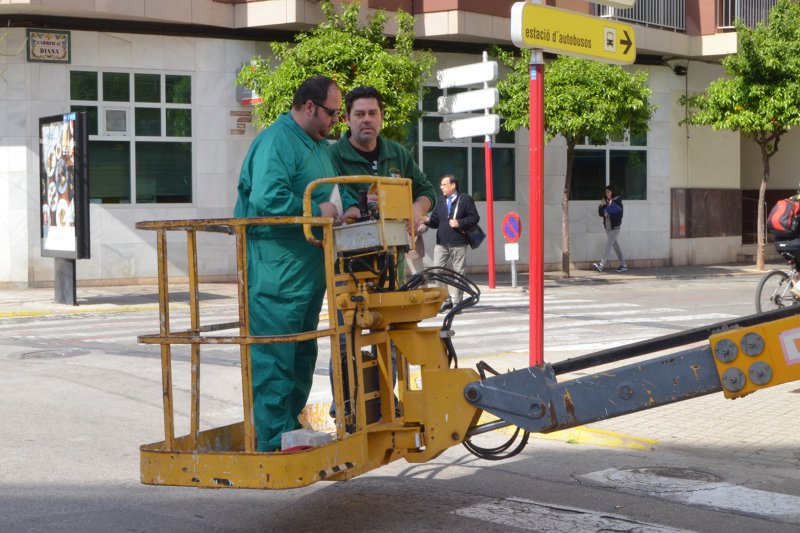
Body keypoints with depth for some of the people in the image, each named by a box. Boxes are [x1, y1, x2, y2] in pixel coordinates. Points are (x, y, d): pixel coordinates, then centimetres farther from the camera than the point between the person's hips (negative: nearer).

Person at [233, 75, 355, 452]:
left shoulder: (320, 146, 18)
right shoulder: (275, 142, -15)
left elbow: (334, 190, 28)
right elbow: (267, 199, -27)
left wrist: (348, 207, 7)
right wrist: (318, 210, -19)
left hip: (309, 271, 11)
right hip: (277, 271, -10)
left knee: (302, 354, 16)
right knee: (274, 357, -7)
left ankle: (292, 428, 26)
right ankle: (274, 441, -3)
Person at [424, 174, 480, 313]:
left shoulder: (465, 199, 0)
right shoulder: (440, 201, 16)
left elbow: (474, 217, -4)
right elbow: (435, 220, 15)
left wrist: (460, 223, -14)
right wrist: (428, 221, -6)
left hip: (458, 244, -5)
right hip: (441, 243, 5)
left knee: (459, 272, 2)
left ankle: (457, 302, 10)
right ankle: (446, 300, 10)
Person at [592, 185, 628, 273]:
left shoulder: (617, 201, -9)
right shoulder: (605, 202, 7)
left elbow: (619, 215, -14)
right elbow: (600, 214, 7)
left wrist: (609, 215, -18)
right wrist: (601, 206, -8)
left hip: (615, 227, -7)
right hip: (607, 227, 7)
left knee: (608, 245, -12)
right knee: (615, 245, 11)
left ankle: (601, 265, -19)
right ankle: (623, 265, 18)